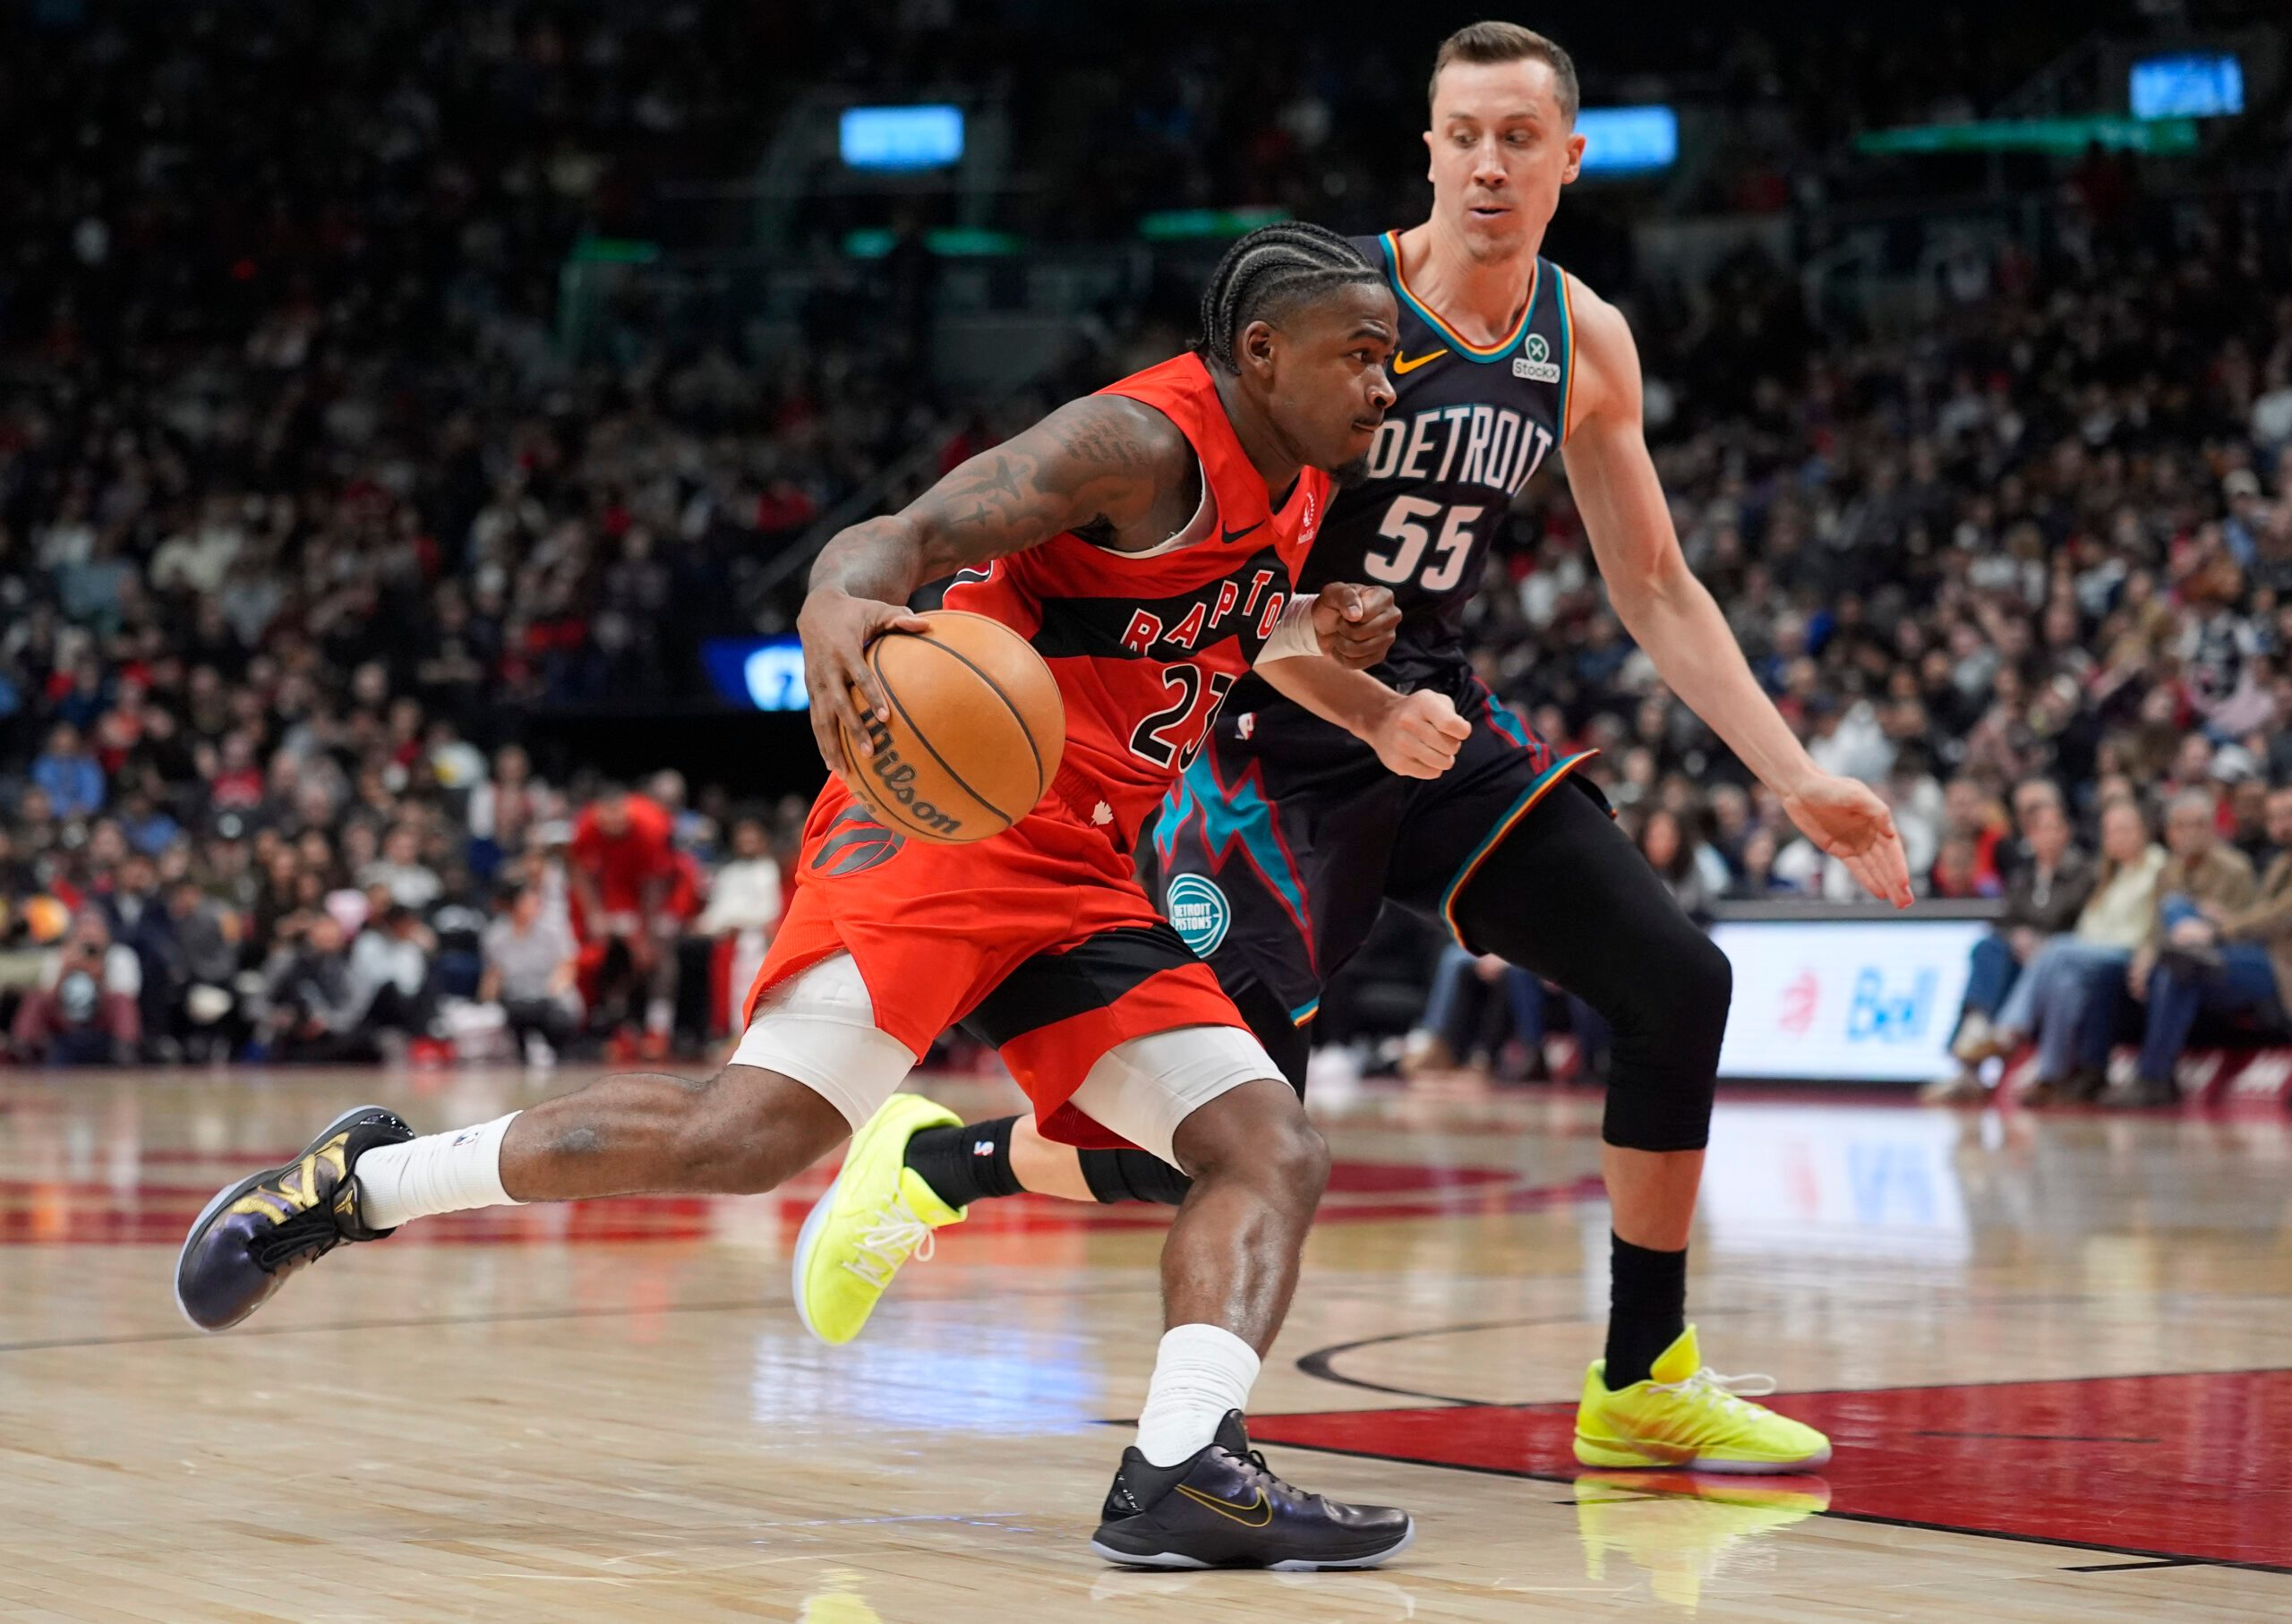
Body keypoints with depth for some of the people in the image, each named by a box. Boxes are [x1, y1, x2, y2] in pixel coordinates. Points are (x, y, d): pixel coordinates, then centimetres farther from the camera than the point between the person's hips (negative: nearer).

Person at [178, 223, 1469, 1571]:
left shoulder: (1295, 493, 17)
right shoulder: (1143, 439, -10)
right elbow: (913, 534, -21)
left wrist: (1318, 657, 13)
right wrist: (835, 606, -46)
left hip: (1082, 879, 9)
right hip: (951, 811, -9)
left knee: (1276, 1154, -6)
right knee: (752, 1132, -21)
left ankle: (1183, 1471, -19)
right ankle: (361, 1179, -6)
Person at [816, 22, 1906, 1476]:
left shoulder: (1585, 345, 3)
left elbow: (1657, 591, 11)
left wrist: (1798, 779, 5)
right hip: (1277, 741, -6)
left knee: (1679, 983, -4)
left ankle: (1644, 1383, 10)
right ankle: (932, 1164, 16)